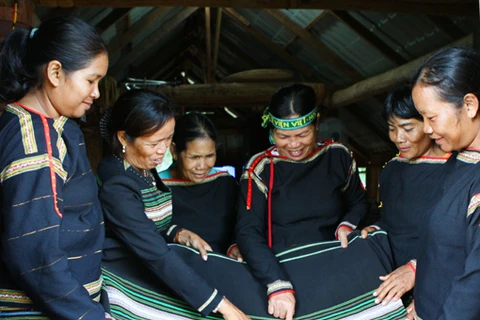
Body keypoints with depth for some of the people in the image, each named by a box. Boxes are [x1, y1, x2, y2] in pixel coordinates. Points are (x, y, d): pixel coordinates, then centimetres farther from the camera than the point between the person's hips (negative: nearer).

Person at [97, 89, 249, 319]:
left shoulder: (146, 170, 1)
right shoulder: (116, 187, -24)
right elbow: (158, 256, -29)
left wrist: (181, 234, -7)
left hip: (148, 272, 7)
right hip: (124, 283, -7)